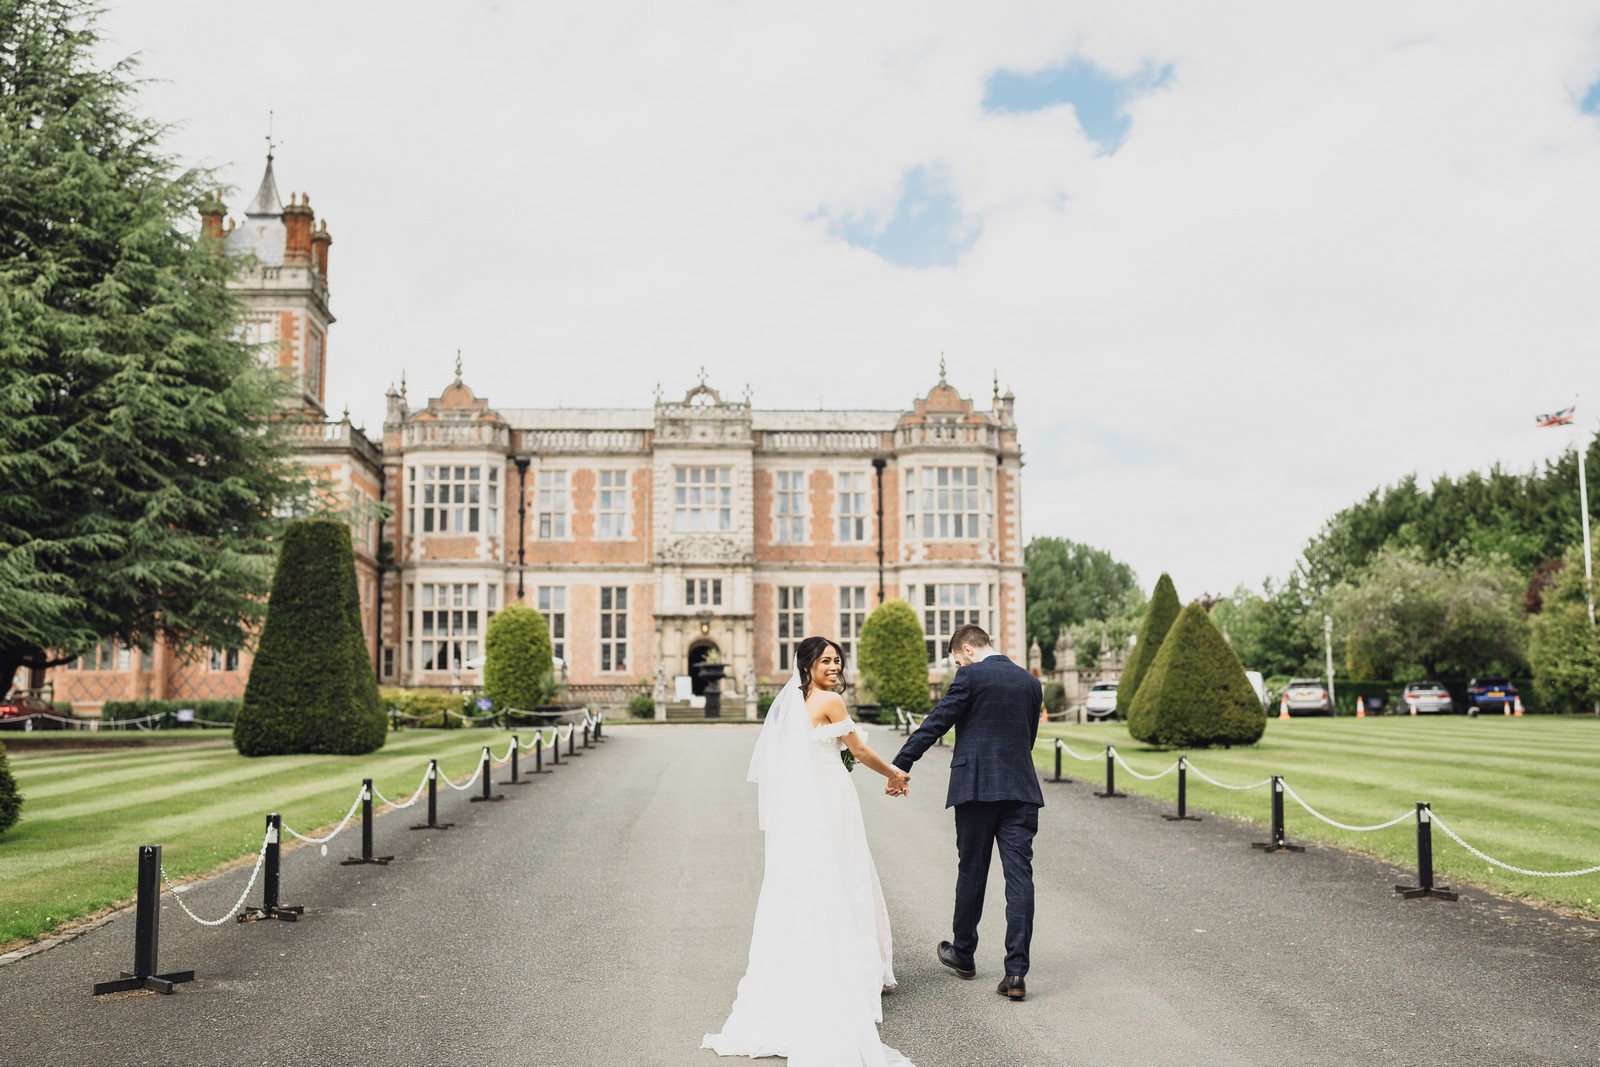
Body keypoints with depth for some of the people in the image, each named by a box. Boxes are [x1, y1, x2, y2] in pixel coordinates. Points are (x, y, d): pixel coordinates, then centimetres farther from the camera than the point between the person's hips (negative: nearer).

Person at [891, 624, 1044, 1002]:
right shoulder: (1030, 682, 12)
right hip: (1020, 789, 4)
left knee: (971, 872, 11)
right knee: (1019, 876, -1)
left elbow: (936, 723, -10)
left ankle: (963, 954, 28)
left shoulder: (970, 677, -6)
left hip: (976, 787, -4)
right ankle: (1016, 973, -7)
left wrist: (899, 765, -8)